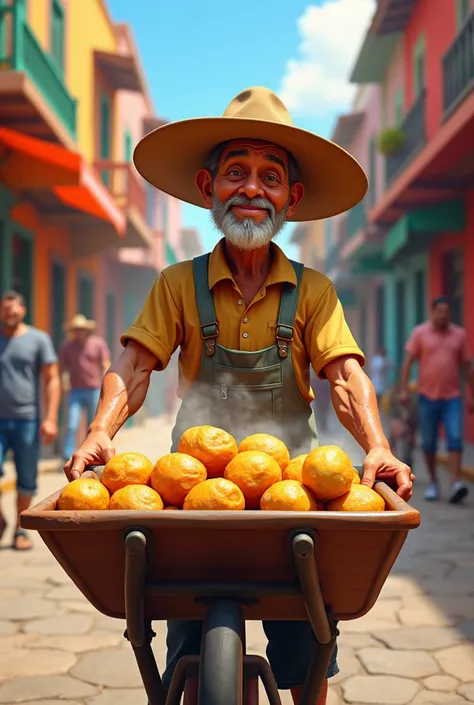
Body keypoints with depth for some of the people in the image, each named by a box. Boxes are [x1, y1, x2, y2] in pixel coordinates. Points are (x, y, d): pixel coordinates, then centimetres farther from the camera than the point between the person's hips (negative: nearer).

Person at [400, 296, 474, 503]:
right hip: (427, 397, 0)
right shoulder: (420, 333, 1)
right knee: (429, 443, 7)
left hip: (452, 397, 1)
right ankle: (433, 482, 21)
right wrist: (404, 389, -9)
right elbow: (408, 362, 0)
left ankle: (455, 485, -17)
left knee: (455, 439, -12)